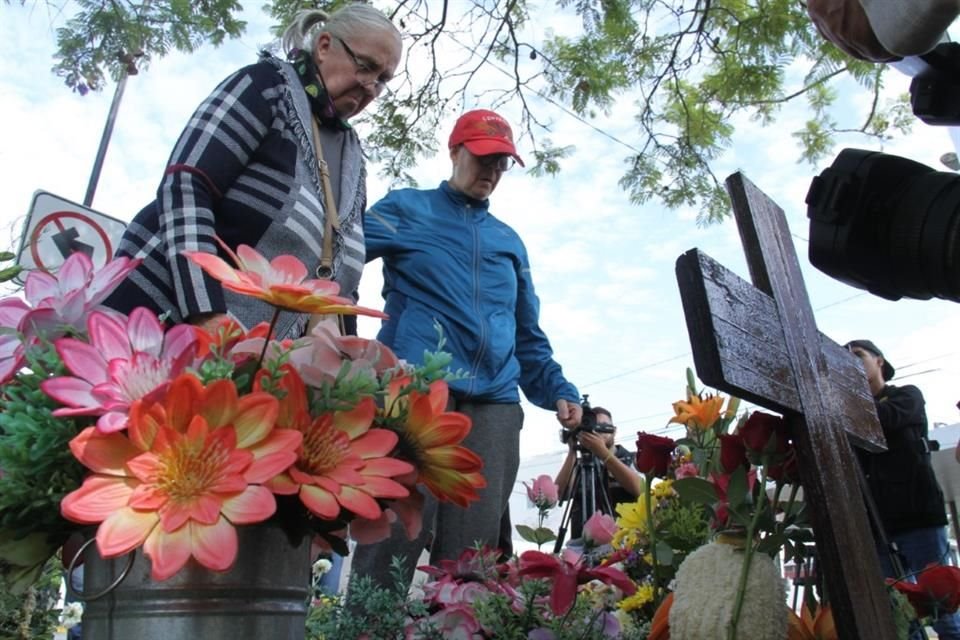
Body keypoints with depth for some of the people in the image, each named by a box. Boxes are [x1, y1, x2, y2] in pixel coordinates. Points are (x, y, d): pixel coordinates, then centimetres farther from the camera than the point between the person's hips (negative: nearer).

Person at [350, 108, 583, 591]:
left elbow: (528, 333, 25)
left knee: (469, 553, 1)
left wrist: (557, 390, 11)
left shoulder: (509, 240, 26)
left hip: (494, 405, 4)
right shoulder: (406, 209, 14)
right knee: (393, 538, -9)